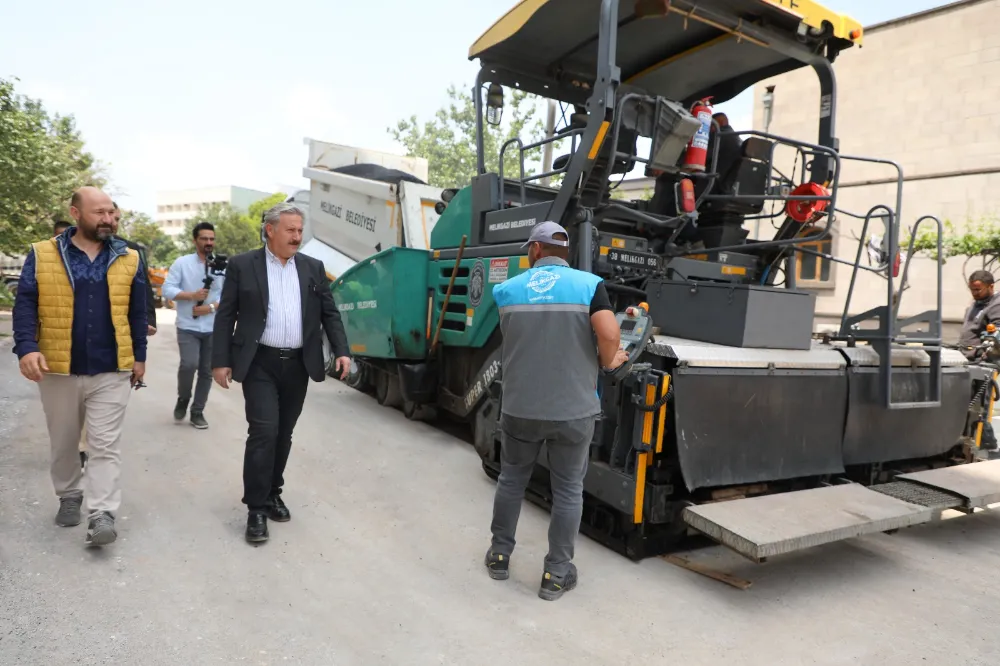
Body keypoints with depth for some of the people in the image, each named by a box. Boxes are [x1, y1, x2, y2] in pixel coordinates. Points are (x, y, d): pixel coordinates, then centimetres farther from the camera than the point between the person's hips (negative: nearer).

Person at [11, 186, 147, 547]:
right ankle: (69, 495, 36)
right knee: (63, 443, 16)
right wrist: (26, 348, -16)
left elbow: (137, 313, 8)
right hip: (58, 370, 1)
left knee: (105, 444, -2)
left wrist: (139, 356, 8)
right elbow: (25, 304, -3)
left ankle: (101, 514, 0)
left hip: (111, 371, 0)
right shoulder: (42, 255, -1)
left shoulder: (128, 259, 4)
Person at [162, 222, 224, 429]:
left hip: (214, 328, 2)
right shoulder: (182, 263, -1)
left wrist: (211, 307, -13)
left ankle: (197, 412, 21)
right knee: (189, 364, -18)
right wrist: (191, 295, -18)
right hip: (188, 327, -2)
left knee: (206, 371, 7)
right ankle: (183, 399, 12)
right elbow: (167, 289, -5)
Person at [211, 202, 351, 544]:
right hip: (259, 363, -3)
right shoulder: (242, 265, -1)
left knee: (283, 434, 12)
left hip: (298, 365, 4)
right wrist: (220, 361, -6)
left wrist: (342, 351, -4)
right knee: (263, 432, -10)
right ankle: (256, 508, 1)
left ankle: (273, 494, 28)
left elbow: (330, 313, 9)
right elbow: (225, 316, -1)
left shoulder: (313, 268, 9)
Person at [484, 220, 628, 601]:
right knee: (568, 490, 12)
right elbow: (609, 333, -21)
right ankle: (556, 573, 19)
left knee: (511, 480, 20)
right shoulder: (589, 284, -5)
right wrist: (608, 362, -1)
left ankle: (500, 555, 32)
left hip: (519, 407, 2)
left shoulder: (508, 290, 3)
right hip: (573, 409, -2)